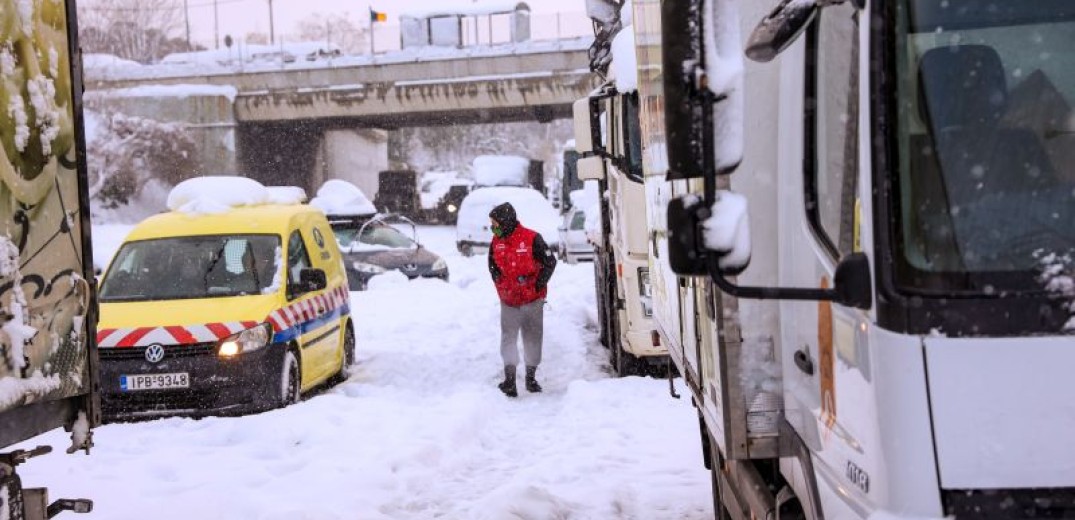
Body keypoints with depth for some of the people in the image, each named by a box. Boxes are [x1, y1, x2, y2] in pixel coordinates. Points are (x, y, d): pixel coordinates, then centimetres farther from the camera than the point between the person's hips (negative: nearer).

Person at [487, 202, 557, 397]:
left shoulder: (532, 239, -12)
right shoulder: (496, 242, 2)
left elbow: (550, 262, -7)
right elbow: (492, 266, 17)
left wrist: (537, 285, -9)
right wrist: (500, 284, 4)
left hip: (533, 300, -2)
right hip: (508, 301, 3)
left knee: (532, 337, 8)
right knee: (508, 337, -7)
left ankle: (531, 377, 21)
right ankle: (510, 379, -10)